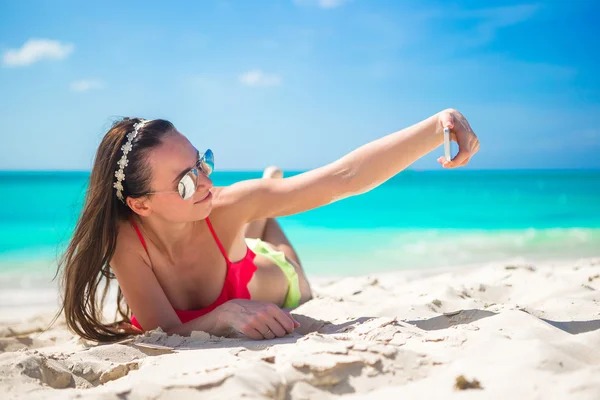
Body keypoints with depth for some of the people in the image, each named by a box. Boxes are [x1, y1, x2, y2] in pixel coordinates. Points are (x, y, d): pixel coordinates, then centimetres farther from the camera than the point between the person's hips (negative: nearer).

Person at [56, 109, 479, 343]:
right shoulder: (126, 240, -43)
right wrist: (223, 315, -59)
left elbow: (345, 176, -48)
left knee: (301, 302, 37)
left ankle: (263, 219, 49)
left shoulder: (226, 206, -42)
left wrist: (437, 126, -57)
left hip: (262, 280, 1)